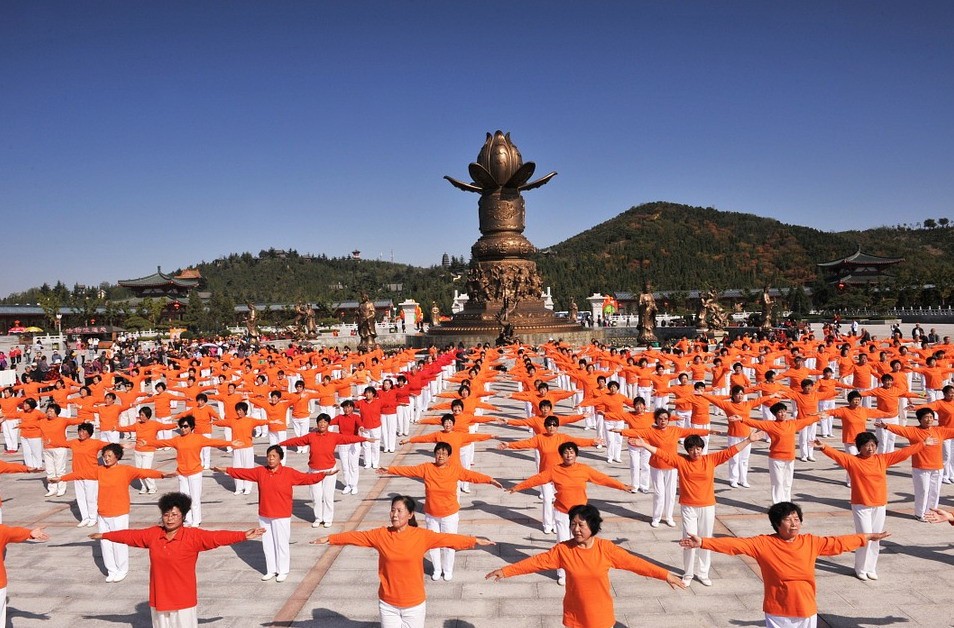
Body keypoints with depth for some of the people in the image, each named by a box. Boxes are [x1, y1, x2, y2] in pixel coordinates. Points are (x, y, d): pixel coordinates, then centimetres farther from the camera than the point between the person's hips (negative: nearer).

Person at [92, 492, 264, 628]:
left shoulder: (193, 536, -15)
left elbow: (217, 537, -25)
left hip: (183, 601, -5)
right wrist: (104, 535, 25)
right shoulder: (152, 534, 1)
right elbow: (130, 535, 15)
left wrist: (243, 535, -37)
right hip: (159, 599, 5)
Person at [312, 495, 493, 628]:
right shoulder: (380, 535, -7)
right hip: (388, 604, 1)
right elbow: (356, 536, -1)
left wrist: (474, 541, -12)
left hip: (414, 604, -1)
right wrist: (330, 539, -1)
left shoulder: (421, 536, -11)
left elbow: (447, 539, -10)